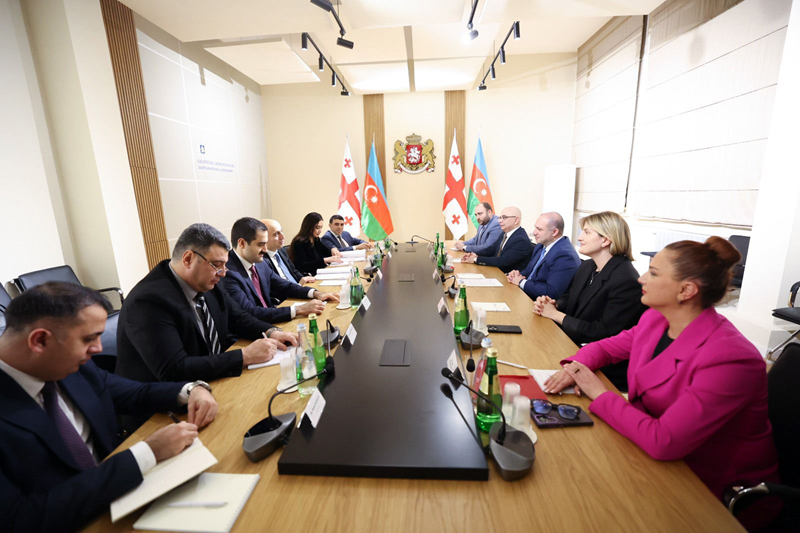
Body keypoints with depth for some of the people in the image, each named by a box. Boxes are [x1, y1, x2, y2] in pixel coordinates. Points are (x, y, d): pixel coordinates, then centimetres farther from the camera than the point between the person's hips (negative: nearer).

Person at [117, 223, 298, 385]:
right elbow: (174, 371, -29)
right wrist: (246, 356, -29)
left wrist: (271, 332, -11)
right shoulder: (149, 301, -24)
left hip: (211, 383, 7)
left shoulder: (205, 282, -3)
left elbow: (237, 318, 7)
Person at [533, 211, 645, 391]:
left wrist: (556, 315, -16)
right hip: (573, 346, 8)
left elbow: (602, 333, -23)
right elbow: (569, 298, 15)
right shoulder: (587, 266, 6)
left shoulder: (627, 281, -21)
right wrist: (552, 305, -9)